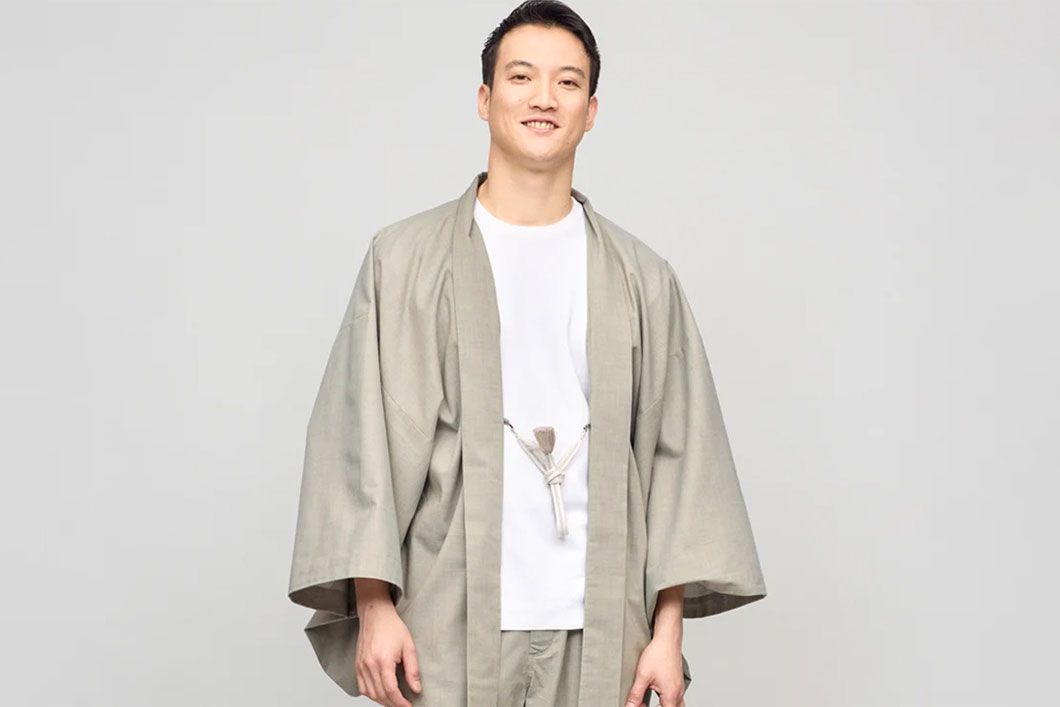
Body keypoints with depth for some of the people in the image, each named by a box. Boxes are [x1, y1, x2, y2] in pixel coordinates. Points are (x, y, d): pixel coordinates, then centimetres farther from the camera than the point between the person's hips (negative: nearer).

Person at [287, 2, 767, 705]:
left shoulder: (642, 279, 8)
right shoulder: (406, 259, 4)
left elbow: (678, 454, 5)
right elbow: (360, 438, 1)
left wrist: (668, 628, -1)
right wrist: (373, 607, -7)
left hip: (596, 637, 1)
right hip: (448, 635, -1)